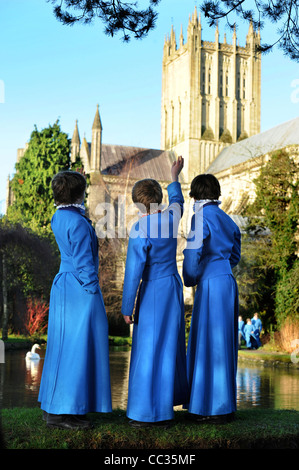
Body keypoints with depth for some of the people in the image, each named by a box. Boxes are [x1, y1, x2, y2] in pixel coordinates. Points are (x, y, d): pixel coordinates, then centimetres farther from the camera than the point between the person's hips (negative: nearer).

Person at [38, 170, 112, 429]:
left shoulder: (59, 218, 9)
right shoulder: (78, 223, -18)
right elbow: (83, 264, -19)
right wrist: (94, 295, -13)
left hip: (63, 287, 10)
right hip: (80, 291, -10)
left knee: (63, 345, 15)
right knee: (76, 348, -4)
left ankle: (53, 406, 23)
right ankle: (61, 412, 1)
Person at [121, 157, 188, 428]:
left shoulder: (140, 230, -17)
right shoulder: (171, 217, 0)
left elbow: (134, 271, -16)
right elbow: (177, 201, 25)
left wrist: (127, 307, -9)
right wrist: (174, 178, 42)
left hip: (153, 291, -7)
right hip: (174, 286, 7)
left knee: (149, 349, -1)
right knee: (170, 345, 16)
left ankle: (150, 414, 4)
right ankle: (167, 402, 28)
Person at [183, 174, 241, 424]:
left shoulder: (202, 217, -9)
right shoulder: (227, 219, 14)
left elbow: (193, 253, -13)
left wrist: (190, 279, 3)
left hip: (211, 284, -8)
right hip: (228, 282, 8)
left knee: (211, 343, -2)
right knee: (222, 343, 13)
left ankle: (217, 408, 4)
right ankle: (225, 404, 21)